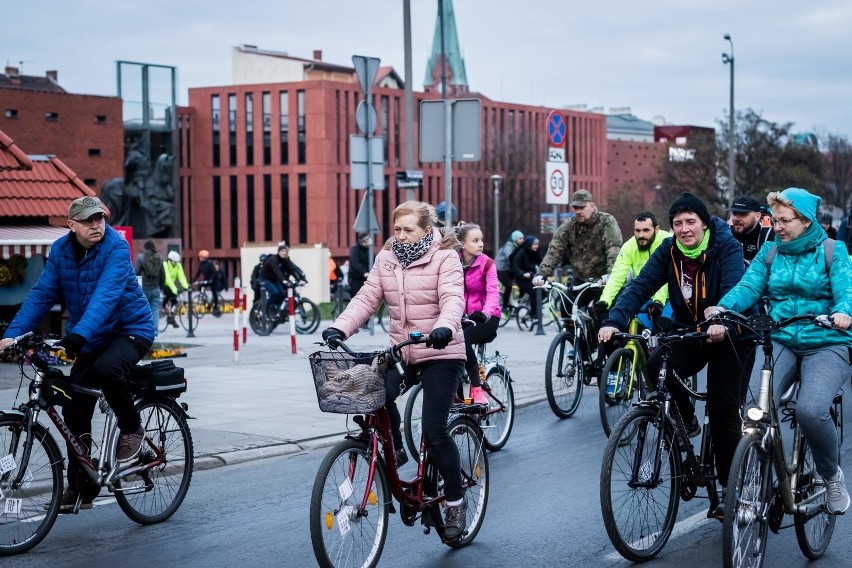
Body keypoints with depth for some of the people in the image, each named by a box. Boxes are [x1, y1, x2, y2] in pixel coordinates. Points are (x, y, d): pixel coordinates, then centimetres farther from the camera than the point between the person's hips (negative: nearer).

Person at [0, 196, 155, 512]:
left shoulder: (116, 247, -19)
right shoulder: (61, 250, -2)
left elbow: (106, 295, -33)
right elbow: (41, 294, -4)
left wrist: (79, 334, -47)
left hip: (131, 329, -5)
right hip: (90, 339, 6)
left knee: (105, 369, -36)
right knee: (74, 412, 0)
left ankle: (132, 430, -8)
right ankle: (80, 488, 12)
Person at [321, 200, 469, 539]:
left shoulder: (445, 258, -9)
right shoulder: (386, 259, 7)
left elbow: (452, 299, -23)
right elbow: (367, 298, -1)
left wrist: (445, 327, -44)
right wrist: (340, 328, -16)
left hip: (441, 353, -5)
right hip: (400, 352, 5)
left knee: (434, 431, -10)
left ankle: (456, 501, 10)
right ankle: (394, 451, 6)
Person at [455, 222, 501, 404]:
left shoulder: (486, 263, -7)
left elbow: (493, 293, -19)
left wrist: (485, 313, -39)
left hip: (486, 318, -3)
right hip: (463, 317, 3)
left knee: (463, 339, -31)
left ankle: (477, 388, -18)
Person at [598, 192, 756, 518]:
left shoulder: (726, 248, -18)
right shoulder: (668, 252, -6)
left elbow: (735, 290, -32)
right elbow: (640, 287, -15)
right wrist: (614, 322, -31)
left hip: (730, 335, -4)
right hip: (687, 331, 4)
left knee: (724, 412, -8)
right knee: (655, 369, -25)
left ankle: (730, 488, 7)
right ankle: (686, 421, 3)